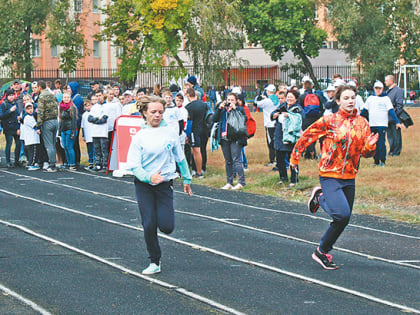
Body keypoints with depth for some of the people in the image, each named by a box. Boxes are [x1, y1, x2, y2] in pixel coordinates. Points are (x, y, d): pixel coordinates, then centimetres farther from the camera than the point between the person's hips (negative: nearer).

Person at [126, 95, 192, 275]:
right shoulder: (139, 137, -5)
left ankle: (165, 214, 29)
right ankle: (155, 263, 12)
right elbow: (133, 165, -9)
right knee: (149, 226, -4)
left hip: (165, 184, 1)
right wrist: (149, 177, -26)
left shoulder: (170, 133, 1)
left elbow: (180, 158, 13)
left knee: (166, 227, -9)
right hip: (144, 185, -1)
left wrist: (187, 179, 18)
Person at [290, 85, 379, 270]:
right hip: (330, 175, -5)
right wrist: (295, 157, 6)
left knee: (343, 219, 8)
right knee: (342, 215, -20)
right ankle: (322, 251, 0)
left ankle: (320, 198, 35)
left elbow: (366, 153, 7)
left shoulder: (362, 123, 4)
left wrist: (371, 145, -14)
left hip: (349, 177, 5)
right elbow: (307, 136, 2)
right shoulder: (330, 121, -9)